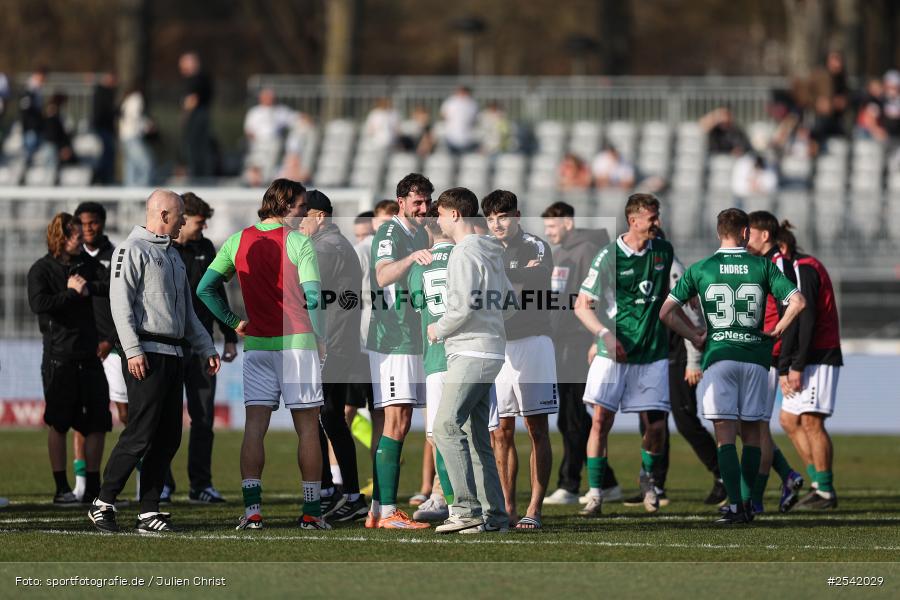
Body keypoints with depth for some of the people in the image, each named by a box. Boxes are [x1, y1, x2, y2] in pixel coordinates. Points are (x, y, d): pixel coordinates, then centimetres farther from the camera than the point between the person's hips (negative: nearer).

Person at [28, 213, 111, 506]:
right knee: (58, 423, 0)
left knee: (98, 423, 5)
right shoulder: (41, 270, -4)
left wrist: (87, 287, -16)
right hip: (59, 355, -5)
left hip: (88, 354, 5)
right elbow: (39, 304, -20)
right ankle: (62, 489, 5)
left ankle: (93, 488, 13)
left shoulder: (86, 263, 11)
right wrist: (73, 293, -13)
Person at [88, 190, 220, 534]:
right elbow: (120, 303, -13)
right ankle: (103, 504, -4)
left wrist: (206, 348, 21)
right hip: (147, 355, -9)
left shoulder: (173, 256, 23)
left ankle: (149, 512, 8)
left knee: (168, 438, 5)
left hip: (173, 355, 9)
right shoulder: (133, 250, -5)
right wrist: (133, 351, -20)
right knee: (140, 434, -12)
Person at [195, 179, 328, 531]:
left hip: (256, 344, 3)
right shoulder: (299, 242, -6)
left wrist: (234, 322, 14)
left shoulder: (237, 241, 7)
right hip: (297, 342, -3)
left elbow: (205, 289, 8)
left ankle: (252, 508, -8)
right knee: (307, 428, 3)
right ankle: (312, 512, 4)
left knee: (254, 426, 1)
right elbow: (313, 296, -11)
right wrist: (321, 341, -1)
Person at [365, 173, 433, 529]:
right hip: (391, 341, -9)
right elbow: (383, 276, -30)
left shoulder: (421, 235, 17)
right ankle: (386, 512, -15)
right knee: (396, 424, -13)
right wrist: (411, 258, -44)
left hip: (414, 340, 9)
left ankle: (379, 510, 12)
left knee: (398, 425, 9)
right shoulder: (388, 233, -10)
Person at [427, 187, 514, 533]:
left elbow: (461, 306, -19)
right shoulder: (492, 255, 18)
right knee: (477, 436, 9)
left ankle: (467, 508, -23)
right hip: (491, 353, 10)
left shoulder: (464, 254, -11)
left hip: (470, 353, -10)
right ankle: (495, 515, 7)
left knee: (446, 426, -15)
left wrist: (437, 331, -3)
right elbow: (509, 305, 25)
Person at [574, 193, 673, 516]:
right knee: (601, 419, -9)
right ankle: (594, 493, -1)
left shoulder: (664, 251, 5)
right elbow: (582, 305, -6)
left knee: (655, 425, -2)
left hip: (652, 353, 3)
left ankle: (649, 478, 26)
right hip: (613, 352, -3)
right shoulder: (609, 256, -8)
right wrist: (606, 336, -18)